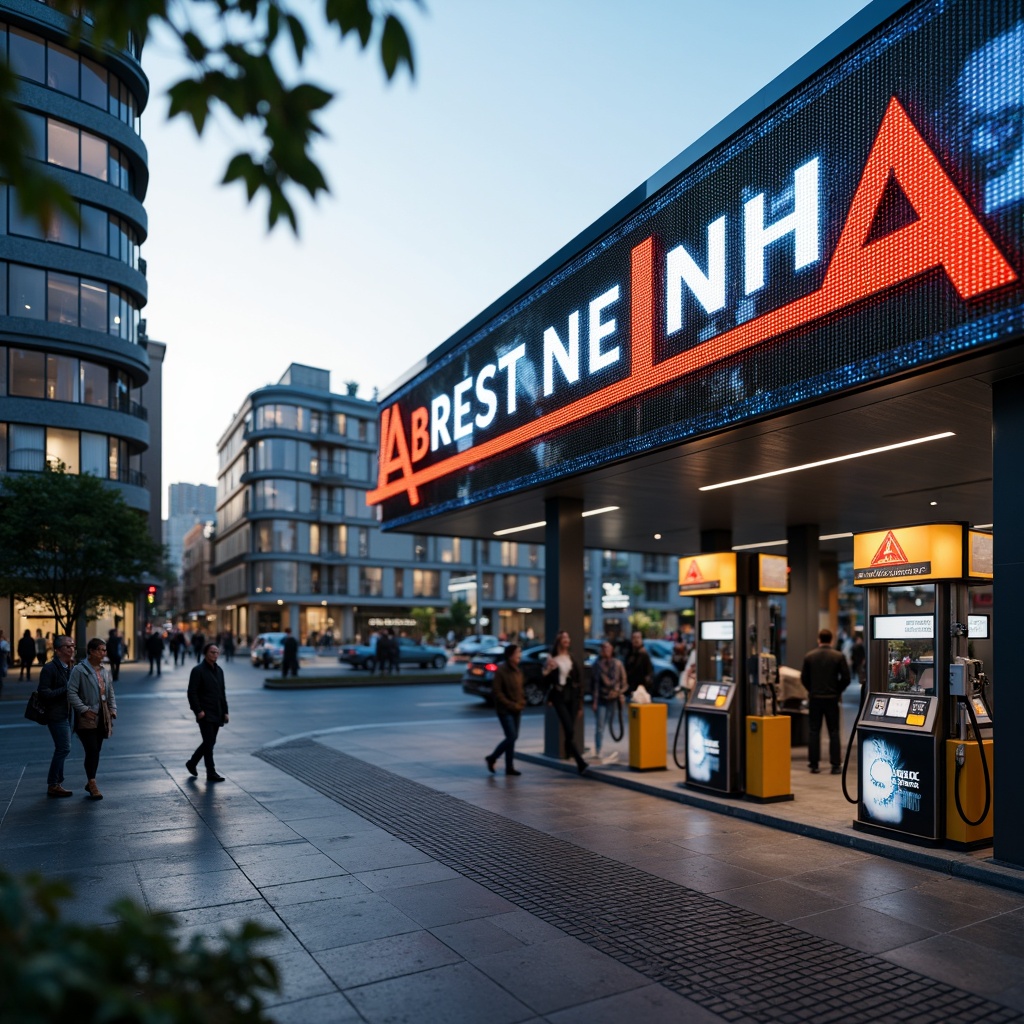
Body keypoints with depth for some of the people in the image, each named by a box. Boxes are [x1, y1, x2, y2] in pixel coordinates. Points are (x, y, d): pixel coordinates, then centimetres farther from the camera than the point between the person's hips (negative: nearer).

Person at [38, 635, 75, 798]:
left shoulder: (69, 668, 12)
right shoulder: (50, 668, -13)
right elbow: (44, 693, -18)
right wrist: (66, 689, -20)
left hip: (66, 714, 9)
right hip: (57, 715, -9)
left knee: (62, 749, 14)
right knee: (64, 749, -10)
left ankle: (55, 784, 23)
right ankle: (53, 785, 1)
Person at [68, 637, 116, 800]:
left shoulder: (105, 670, 12)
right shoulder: (79, 670, -10)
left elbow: (110, 692, 18)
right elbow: (71, 692, -15)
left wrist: (113, 709, 7)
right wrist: (84, 710, -18)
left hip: (102, 718, 6)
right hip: (87, 718, -6)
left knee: (96, 750, 11)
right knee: (92, 750, -10)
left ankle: (90, 782, 23)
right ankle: (92, 783, 1)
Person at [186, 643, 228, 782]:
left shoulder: (219, 670, 13)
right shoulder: (198, 670, -9)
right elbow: (192, 692, -12)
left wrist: (225, 711, 12)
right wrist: (198, 710, -17)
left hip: (217, 714, 7)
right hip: (205, 714, -7)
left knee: (209, 742, 13)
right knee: (209, 742, -6)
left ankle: (192, 763, 31)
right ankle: (211, 773, 0)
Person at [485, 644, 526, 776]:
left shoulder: (517, 670, 9)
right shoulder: (501, 670, -14)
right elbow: (496, 691, -15)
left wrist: (522, 702, 2)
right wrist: (510, 704, -16)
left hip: (516, 709, 7)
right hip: (505, 709, -7)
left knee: (513, 737, 9)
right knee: (511, 737, -11)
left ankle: (509, 767, 18)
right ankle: (492, 758, 8)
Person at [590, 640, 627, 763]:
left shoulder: (618, 664, 4)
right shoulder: (597, 665, 0)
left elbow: (623, 682, 9)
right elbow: (593, 683, 1)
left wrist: (620, 693, -4)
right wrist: (594, 700, -4)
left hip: (613, 699, 1)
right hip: (601, 699, -1)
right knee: (599, 727, -5)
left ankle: (598, 752, 15)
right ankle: (598, 752, 0)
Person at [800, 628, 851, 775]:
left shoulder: (809, 656, -2)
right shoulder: (838, 656, -6)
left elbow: (803, 678, 0)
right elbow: (846, 678, -6)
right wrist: (838, 691, 9)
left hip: (814, 698, 1)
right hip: (832, 698, -1)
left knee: (813, 732, 7)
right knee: (833, 732, 6)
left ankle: (814, 765, 8)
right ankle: (836, 765, 5)